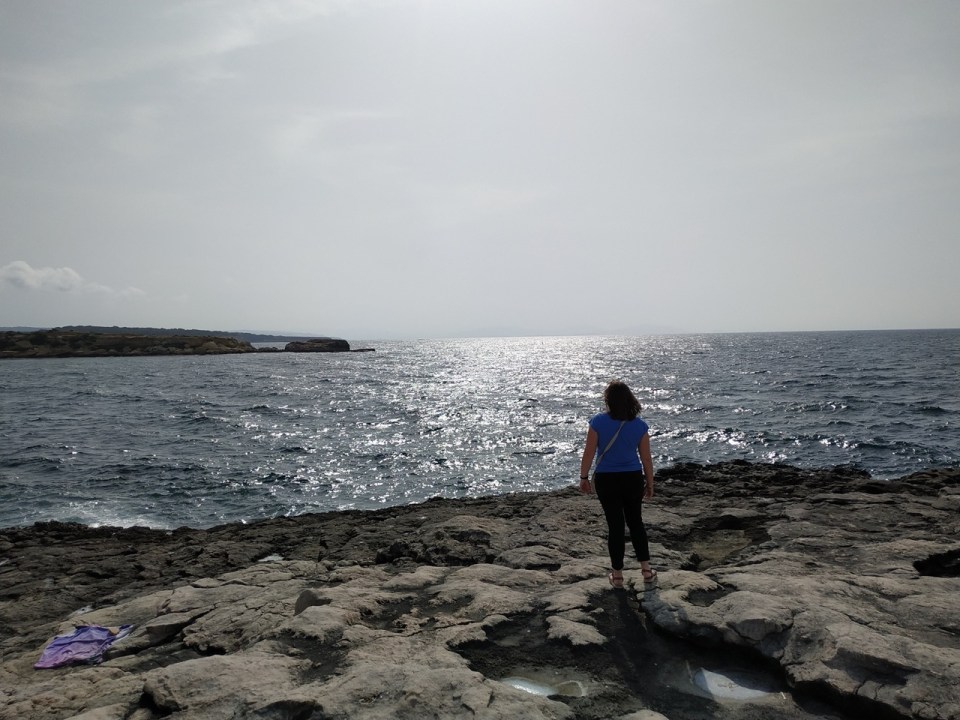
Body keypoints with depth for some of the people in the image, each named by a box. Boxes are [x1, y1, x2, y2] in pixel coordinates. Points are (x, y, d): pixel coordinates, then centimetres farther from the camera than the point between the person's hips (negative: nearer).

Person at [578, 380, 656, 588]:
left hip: (606, 480, -2)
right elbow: (646, 458, -2)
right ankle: (646, 570, 25)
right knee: (636, 522, 19)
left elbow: (588, 454, -11)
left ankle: (617, 575, 18)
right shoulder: (639, 425, -7)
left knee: (615, 525, 9)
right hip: (633, 479, 2)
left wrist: (584, 478, 3)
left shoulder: (598, 422, -14)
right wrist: (650, 484, 10)